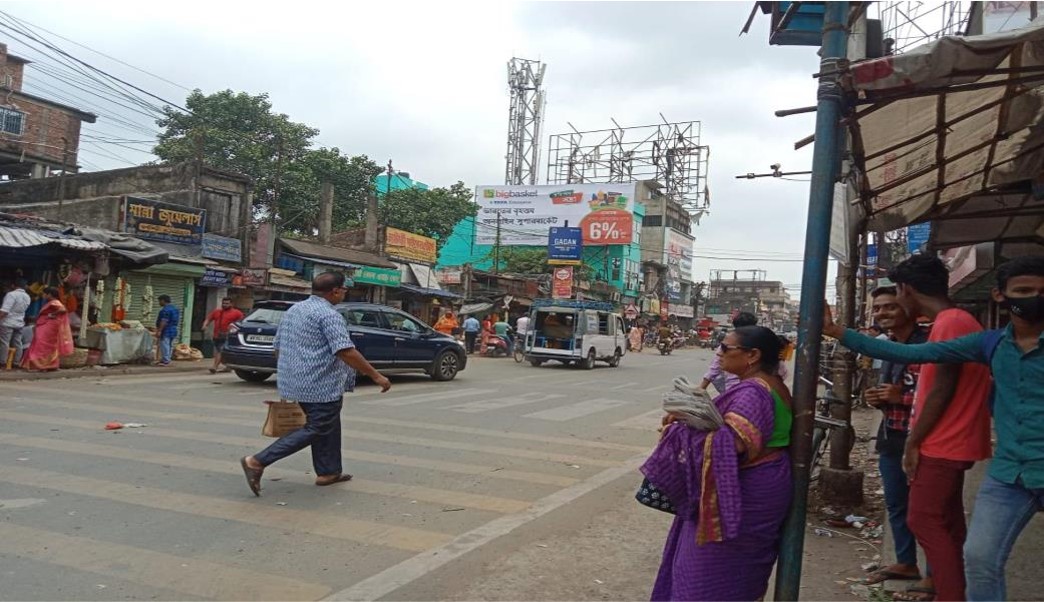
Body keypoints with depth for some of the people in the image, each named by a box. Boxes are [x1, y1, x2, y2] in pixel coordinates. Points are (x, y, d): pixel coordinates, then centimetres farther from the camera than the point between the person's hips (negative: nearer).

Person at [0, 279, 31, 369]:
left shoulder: (11, 294, -15)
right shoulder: (27, 297, 10)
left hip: (8, 322, -7)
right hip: (20, 323, 7)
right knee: (17, 343, 9)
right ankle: (16, 362, 11)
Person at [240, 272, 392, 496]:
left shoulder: (294, 309, 13)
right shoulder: (329, 315, -16)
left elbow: (278, 347, 18)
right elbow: (346, 352, -24)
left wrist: (287, 375, 29)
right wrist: (376, 376, -20)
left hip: (296, 383, 10)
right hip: (321, 385, -10)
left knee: (327, 426, 20)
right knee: (316, 430, -3)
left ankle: (328, 471, 24)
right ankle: (257, 461, -7)